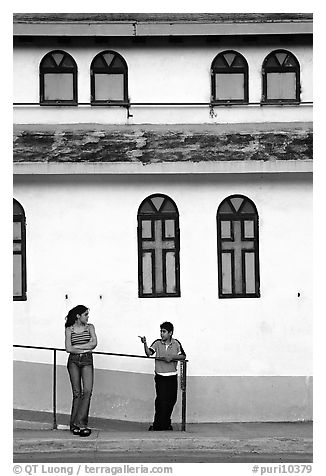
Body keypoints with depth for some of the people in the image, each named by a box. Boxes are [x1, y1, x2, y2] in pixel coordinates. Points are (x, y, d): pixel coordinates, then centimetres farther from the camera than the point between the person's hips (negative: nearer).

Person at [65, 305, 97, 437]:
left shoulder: (89, 327, 10)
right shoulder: (69, 329, 5)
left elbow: (94, 343, -5)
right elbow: (68, 348, -5)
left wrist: (77, 347, -7)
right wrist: (86, 348, -7)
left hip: (87, 361, 1)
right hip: (73, 361, -1)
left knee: (87, 390, -15)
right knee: (77, 393, -2)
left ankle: (79, 422, -16)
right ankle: (75, 424, 2)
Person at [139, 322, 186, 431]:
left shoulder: (176, 343, 3)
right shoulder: (157, 343, -2)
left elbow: (183, 356, 4)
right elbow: (149, 353, -13)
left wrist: (172, 357, -12)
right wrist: (145, 343, -29)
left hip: (172, 377, 3)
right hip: (160, 377, -2)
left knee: (171, 400, 7)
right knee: (161, 400, -8)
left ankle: (166, 423, 21)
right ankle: (157, 426, -3)